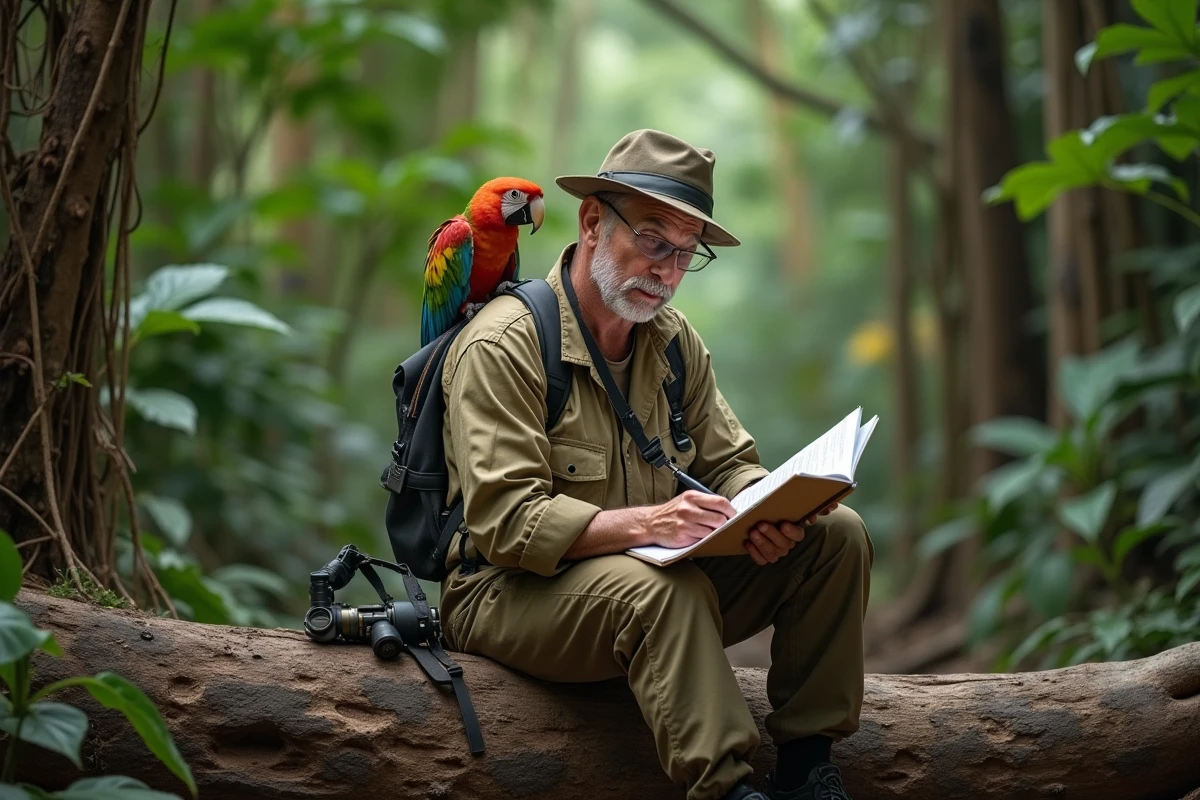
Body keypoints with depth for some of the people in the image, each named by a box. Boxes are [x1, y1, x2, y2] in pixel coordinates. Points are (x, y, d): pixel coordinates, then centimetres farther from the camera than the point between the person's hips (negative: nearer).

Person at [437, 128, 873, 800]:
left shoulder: (676, 341, 9)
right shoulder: (503, 345, -15)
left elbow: (730, 463, 8)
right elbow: (506, 523, -23)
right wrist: (644, 523, -36)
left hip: (653, 578, 7)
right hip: (513, 591, -7)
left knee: (836, 534, -6)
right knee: (664, 586, -38)